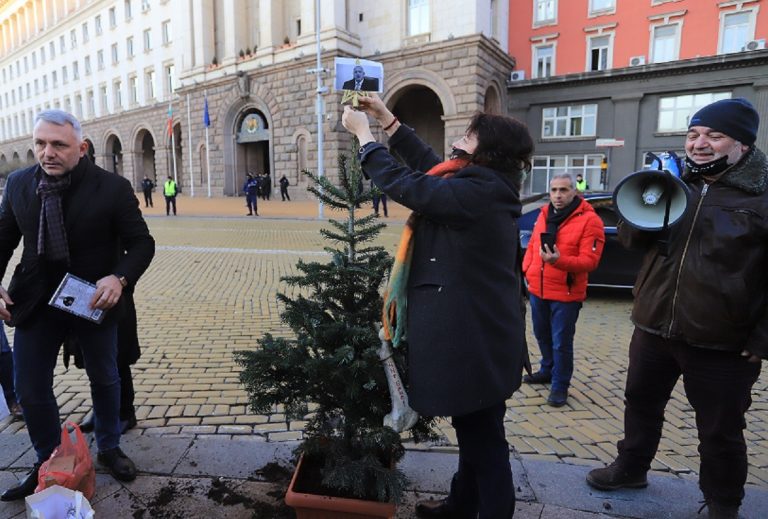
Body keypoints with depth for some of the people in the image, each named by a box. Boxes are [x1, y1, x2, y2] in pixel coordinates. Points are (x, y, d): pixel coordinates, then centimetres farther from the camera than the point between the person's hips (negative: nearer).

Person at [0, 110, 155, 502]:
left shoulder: (113, 187, -15)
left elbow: (142, 243, -12)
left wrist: (119, 278, -30)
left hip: (94, 299, -2)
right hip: (34, 301, 3)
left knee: (105, 379, 16)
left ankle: (109, 448, 41)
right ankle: (48, 463, 36)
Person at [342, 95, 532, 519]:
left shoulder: (477, 194, -23)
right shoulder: (487, 187, 7)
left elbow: (404, 184, -19)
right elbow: (429, 166, 15)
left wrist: (363, 133, -5)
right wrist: (387, 120, 16)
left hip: (475, 339, -11)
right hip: (476, 332, 11)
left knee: (483, 437, 7)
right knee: (474, 430, 24)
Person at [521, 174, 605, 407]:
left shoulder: (589, 220, -13)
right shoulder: (544, 214, 8)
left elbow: (590, 261, -19)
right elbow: (532, 245, 15)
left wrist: (559, 260, -32)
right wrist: (526, 270, 2)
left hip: (566, 294, -6)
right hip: (537, 289, 6)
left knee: (561, 343, 2)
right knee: (542, 335, 22)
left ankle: (560, 385, 19)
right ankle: (547, 371, 43)